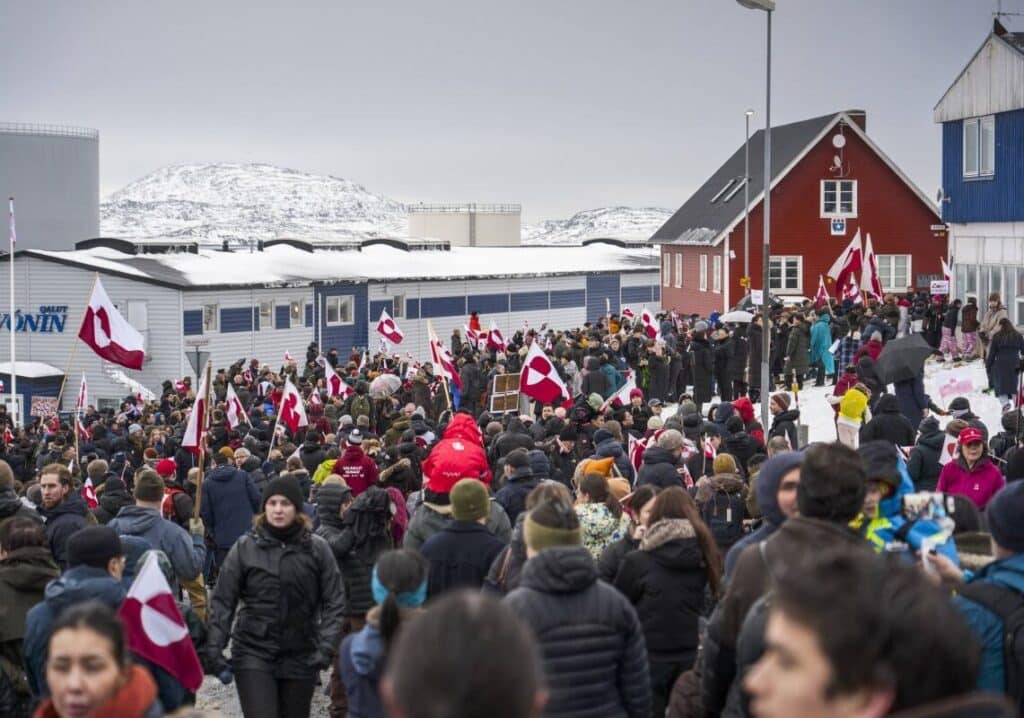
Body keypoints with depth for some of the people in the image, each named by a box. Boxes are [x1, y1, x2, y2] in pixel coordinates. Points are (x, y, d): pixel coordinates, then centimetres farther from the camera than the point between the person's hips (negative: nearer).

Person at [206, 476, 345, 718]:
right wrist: (215, 646, -8)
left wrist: (327, 645, -12)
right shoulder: (245, 547, -2)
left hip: (300, 656, 2)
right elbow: (223, 601, 0)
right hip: (253, 652, -1)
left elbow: (333, 602, -1)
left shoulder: (317, 548, -1)